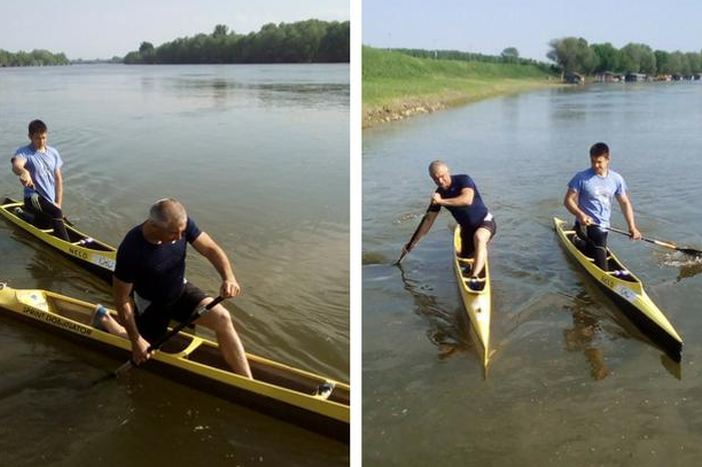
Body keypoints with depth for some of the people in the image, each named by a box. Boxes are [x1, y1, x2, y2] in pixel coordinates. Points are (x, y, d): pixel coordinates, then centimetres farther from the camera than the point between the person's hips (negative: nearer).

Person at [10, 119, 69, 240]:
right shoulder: (23, 152, -11)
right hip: (34, 199, -6)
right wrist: (23, 171, -59)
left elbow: (58, 178, 8)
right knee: (56, 213, -34)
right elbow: (16, 166, -34)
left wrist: (58, 204, 1)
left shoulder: (53, 153, 6)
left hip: (51, 201, 6)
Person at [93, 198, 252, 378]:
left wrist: (228, 277, -36)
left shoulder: (181, 224, -22)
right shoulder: (131, 250, -33)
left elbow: (210, 249, -17)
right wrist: (135, 339, -19)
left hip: (181, 291, 3)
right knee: (144, 357, 15)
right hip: (150, 304, -3)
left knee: (222, 318, -20)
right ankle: (104, 320, 37)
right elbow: (122, 298, -23)